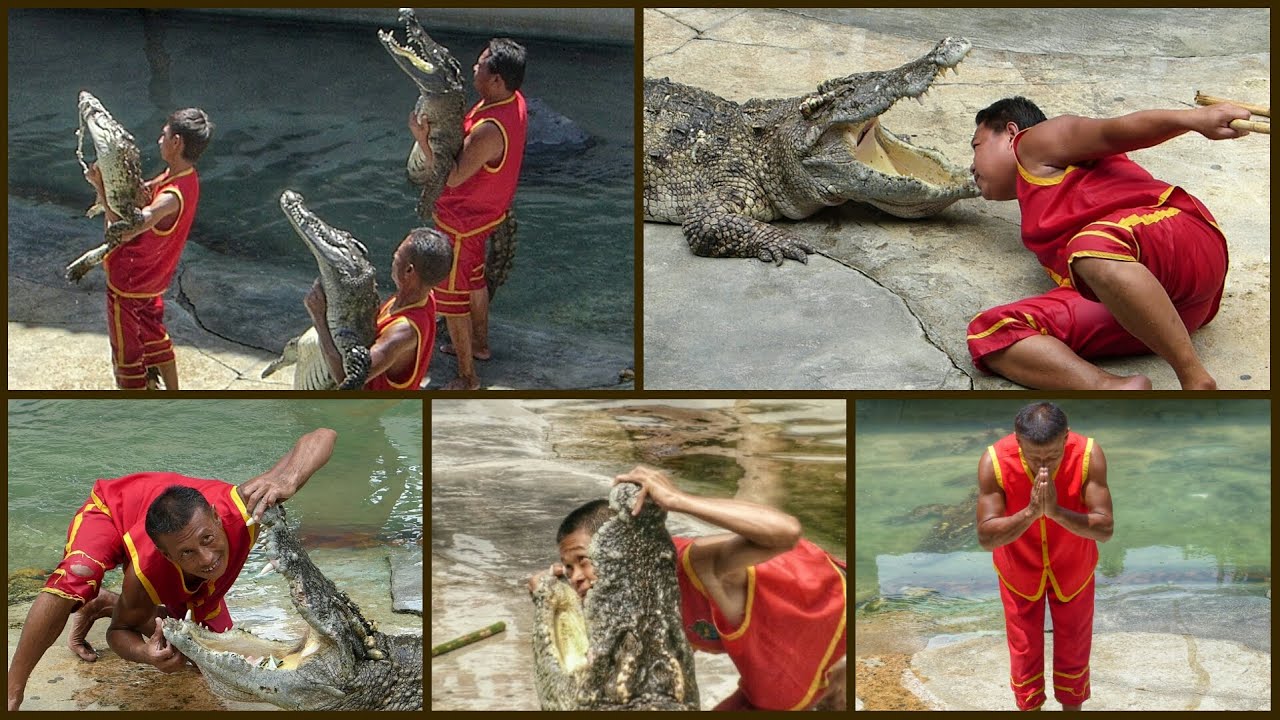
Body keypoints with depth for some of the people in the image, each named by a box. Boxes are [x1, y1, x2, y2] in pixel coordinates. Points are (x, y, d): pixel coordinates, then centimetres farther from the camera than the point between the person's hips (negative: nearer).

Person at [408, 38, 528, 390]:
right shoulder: (514, 101, -9)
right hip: (485, 210, 9)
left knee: (450, 294, 6)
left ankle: (467, 377, 18)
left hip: (461, 219, -9)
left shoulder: (489, 130, -38)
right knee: (473, 279, 29)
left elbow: (452, 177, -30)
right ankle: (480, 344, 49)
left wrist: (423, 139, -35)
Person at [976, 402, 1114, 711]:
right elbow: (985, 538, -29)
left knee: (1073, 648, 19)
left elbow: (1105, 528, -28)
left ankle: (1072, 706, 44)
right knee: (1024, 650, 15)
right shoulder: (994, 462, -31)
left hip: (1073, 570, 1)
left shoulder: (1089, 455, -29)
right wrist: (1030, 512, -44)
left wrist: (1056, 511, -43)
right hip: (1019, 571, -1)